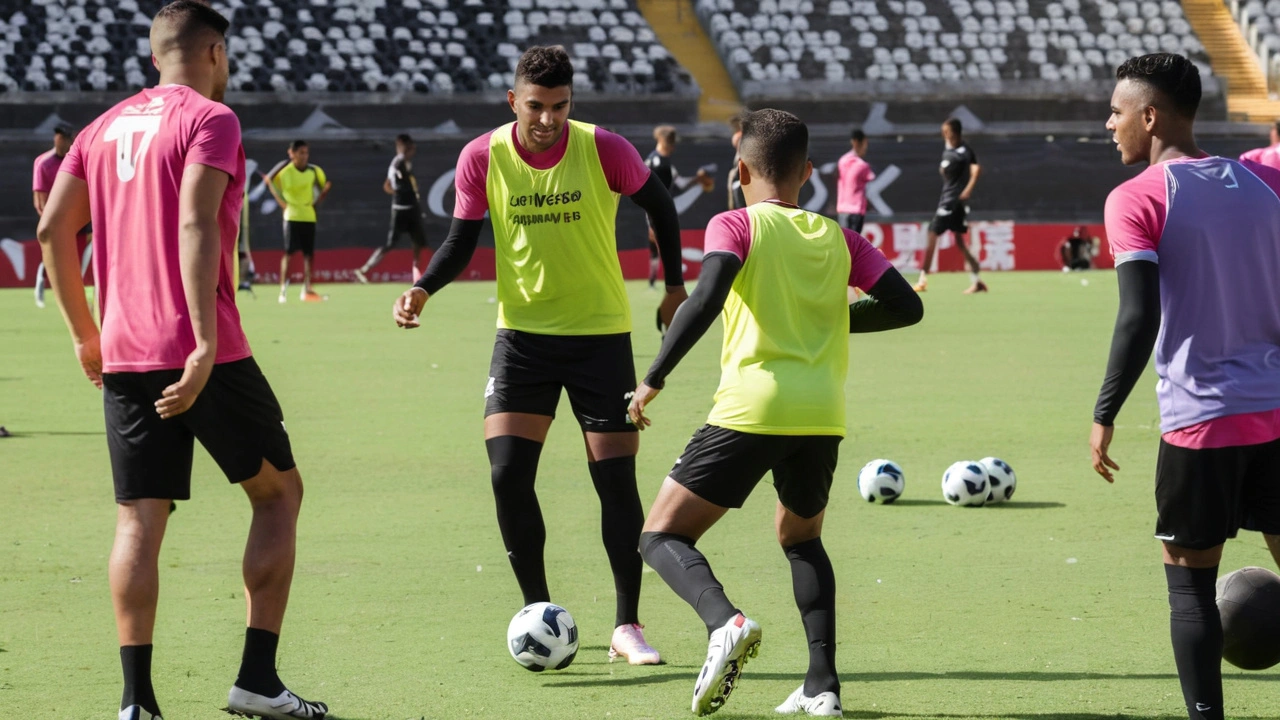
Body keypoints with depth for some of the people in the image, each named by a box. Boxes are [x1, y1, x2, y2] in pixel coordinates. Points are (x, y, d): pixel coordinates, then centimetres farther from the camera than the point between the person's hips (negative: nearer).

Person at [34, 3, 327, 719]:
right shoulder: (210, 120, -5)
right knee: (279, 491, 10)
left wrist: (87, 334, 19)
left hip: (123, 359, 6)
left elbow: (55, 228, 11)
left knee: (138, 523, 5)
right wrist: (206, 344, -24)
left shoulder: (105, 128, 15)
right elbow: (195, 225, -19)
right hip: (205, 357, -5)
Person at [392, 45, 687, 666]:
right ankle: (539, 613, 8)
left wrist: (675, 286, 8)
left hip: (600, 334, -1)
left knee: (616, 480, -2)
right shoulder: (482, 159, -8)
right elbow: (461, 241, 2)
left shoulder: (604, 151, -12)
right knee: (508, 475, -10)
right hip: (523, 334, 1)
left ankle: (627, 626, 11)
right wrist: (423, 289, -15)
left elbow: (659, 206, 5)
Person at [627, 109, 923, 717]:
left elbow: (706, 300, -14)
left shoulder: (735, 226, 2)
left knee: (662, 536, 4)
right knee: (800, 538, 29)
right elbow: (906, 307, 11)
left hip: (751, 409, -5)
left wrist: (653, 380, -10)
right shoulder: (837, 238, 15)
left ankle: (725, 621, -26)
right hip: (823, 416, 5)